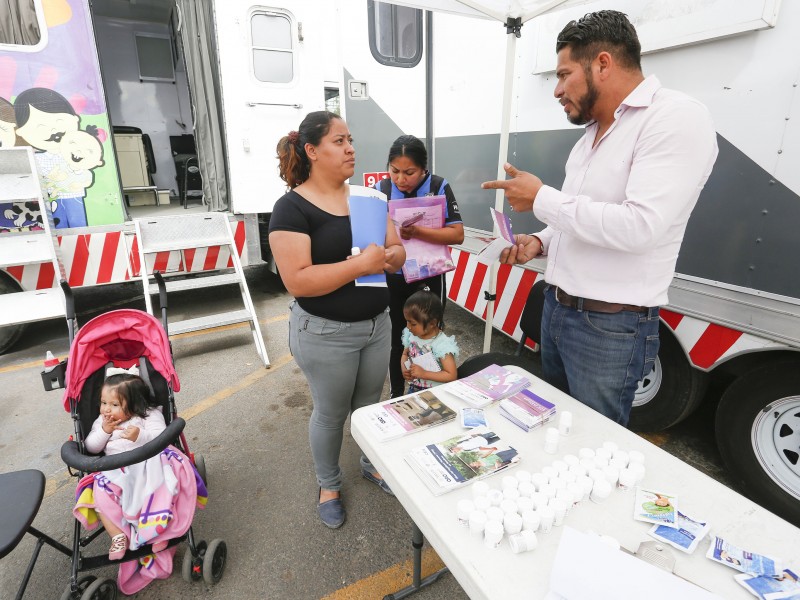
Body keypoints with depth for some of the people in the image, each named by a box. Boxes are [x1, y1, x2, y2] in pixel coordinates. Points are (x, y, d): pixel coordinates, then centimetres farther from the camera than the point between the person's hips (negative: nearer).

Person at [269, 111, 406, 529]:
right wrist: (360, 263, -29)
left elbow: (398, 253, 4)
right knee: (330, 413, 14)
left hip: (377, 323, 6)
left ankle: (371, 464, 48)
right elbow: (297, 281, -23)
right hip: (325, 333, -5)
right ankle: (328, 485, 39)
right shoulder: (292, 208, -14)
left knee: (371, 404, 22)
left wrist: (389, 256, -19)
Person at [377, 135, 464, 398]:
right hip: (392, 277, 2)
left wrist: (417, 232, -29)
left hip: (429, 278, -1)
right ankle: (396, 395, 34)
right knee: (395, 339, 13)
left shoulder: (439, 187, -10)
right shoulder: (381, 188, -3)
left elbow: (457, 234, -16)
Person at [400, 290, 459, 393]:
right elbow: (405, 354, 14)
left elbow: (451, 375, -20)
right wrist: (404, 369, -7)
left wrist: (423, 373, -25)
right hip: (413, 389, 5)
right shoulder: (411, 335, -4)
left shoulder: (442, 345, -22)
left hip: (435, 393, -5)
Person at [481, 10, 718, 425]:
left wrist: (541, 198, -18)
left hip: (611, 327, -8)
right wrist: (540, 242, 2)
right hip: (556, 309, 8)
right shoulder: (593, 130, 12)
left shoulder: (678, 118, -14)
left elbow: (638, 226, -27)